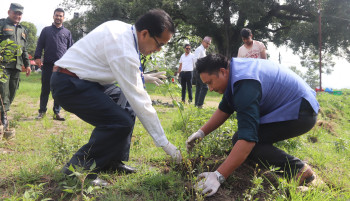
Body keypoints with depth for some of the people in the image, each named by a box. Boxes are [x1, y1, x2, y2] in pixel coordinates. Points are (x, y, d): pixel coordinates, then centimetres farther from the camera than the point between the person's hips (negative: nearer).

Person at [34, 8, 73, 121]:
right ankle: (42, 111, 14)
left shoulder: (67, 33, 16)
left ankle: (56, 112, 10)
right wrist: (37, 57, -6)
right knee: (45, 89, 3)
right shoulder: (46, 30, 14)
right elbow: (40, 45, 9)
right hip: (47, 65, 0)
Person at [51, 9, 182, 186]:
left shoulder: (122, 28, 3)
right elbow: (139, 101, -23)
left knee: (126, 104, 11)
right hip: (69, 85, -10)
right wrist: (164, 143, -16)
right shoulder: (124, 51, -25)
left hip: (83, 78, 10)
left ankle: (112, 161, 14)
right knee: (122, 123, -19)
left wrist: (140, 77, 14)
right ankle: (77, 168, -5)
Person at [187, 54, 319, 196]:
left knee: (240, 140, -19)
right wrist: (201, 133, 6)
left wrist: (218, 176, -34)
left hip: (302, 113, -10)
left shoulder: (246, 86, -28)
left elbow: (247, 139, -33)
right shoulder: (234, 70, 4)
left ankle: (297, 170, -16)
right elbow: (224, 110, 15)